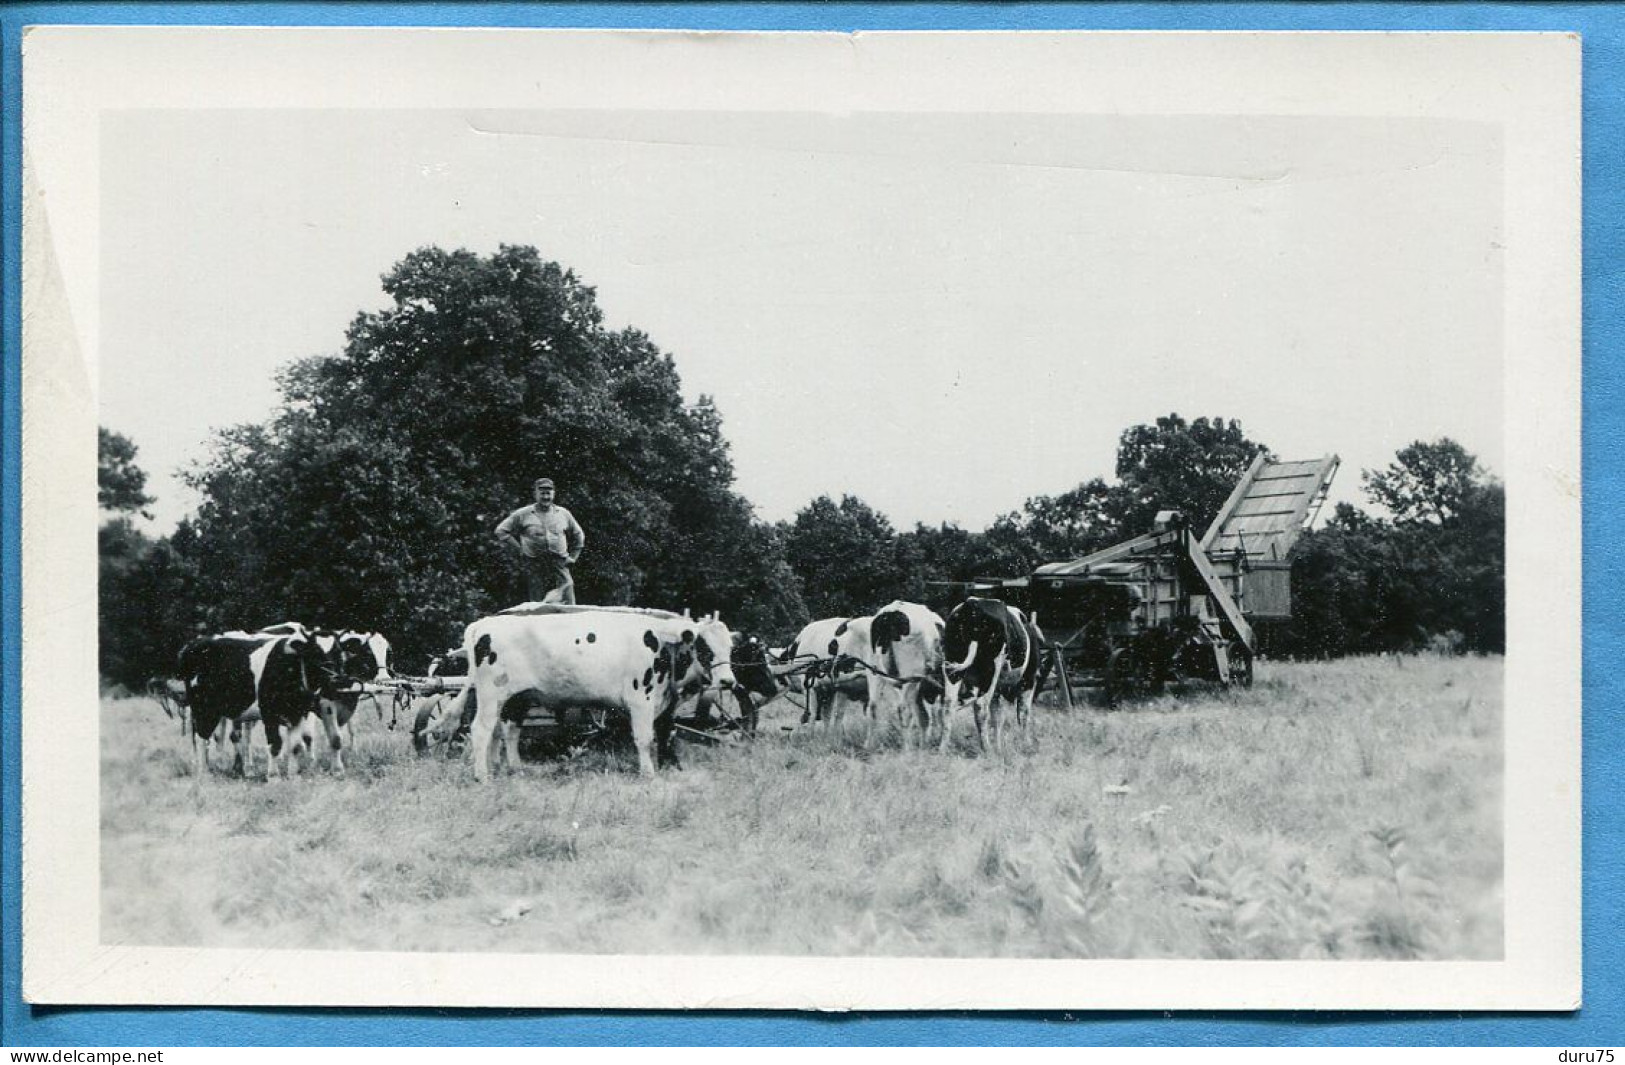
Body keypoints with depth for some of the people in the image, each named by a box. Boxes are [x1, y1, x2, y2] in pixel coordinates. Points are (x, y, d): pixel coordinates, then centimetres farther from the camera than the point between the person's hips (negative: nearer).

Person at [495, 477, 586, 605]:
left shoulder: (563, 514, 13)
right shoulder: (523, 514, 5)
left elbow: (578, 536, 26)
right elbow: (501, 531, 8)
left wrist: (572, 558, 17)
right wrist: (520, 546, 1)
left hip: (559, 565, 2)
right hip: (534, 565, -2)